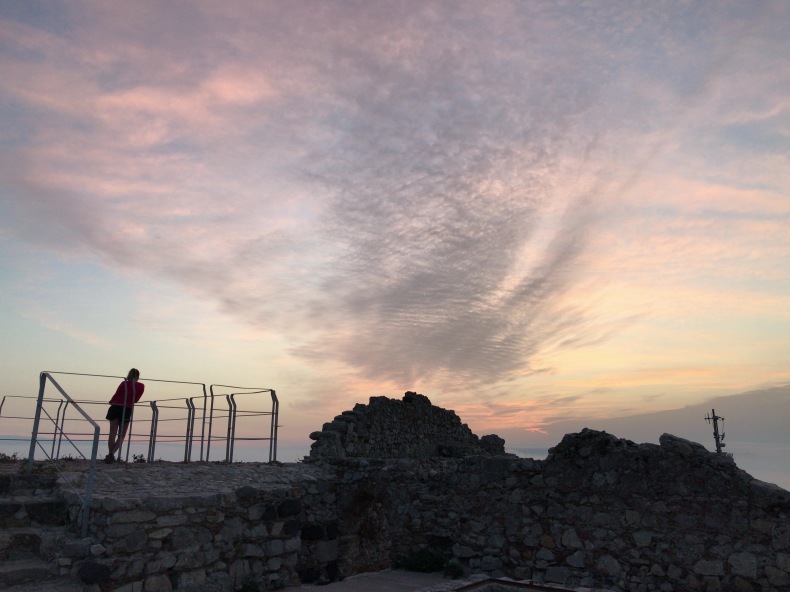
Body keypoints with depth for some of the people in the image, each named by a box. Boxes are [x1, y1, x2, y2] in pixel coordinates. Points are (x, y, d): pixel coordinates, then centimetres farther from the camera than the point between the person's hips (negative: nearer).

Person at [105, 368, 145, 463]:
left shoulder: (124, 384, -1)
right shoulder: (141, 386, 2)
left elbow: (116, 395, 2)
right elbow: (135, 400, 9)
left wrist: (111, 402, 23)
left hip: (116, 408, 0)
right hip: (127, 410, 0)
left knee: (112, 434, 8)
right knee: (121, 435, 8)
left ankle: (110, 454, 5)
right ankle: (112, 454, -10)